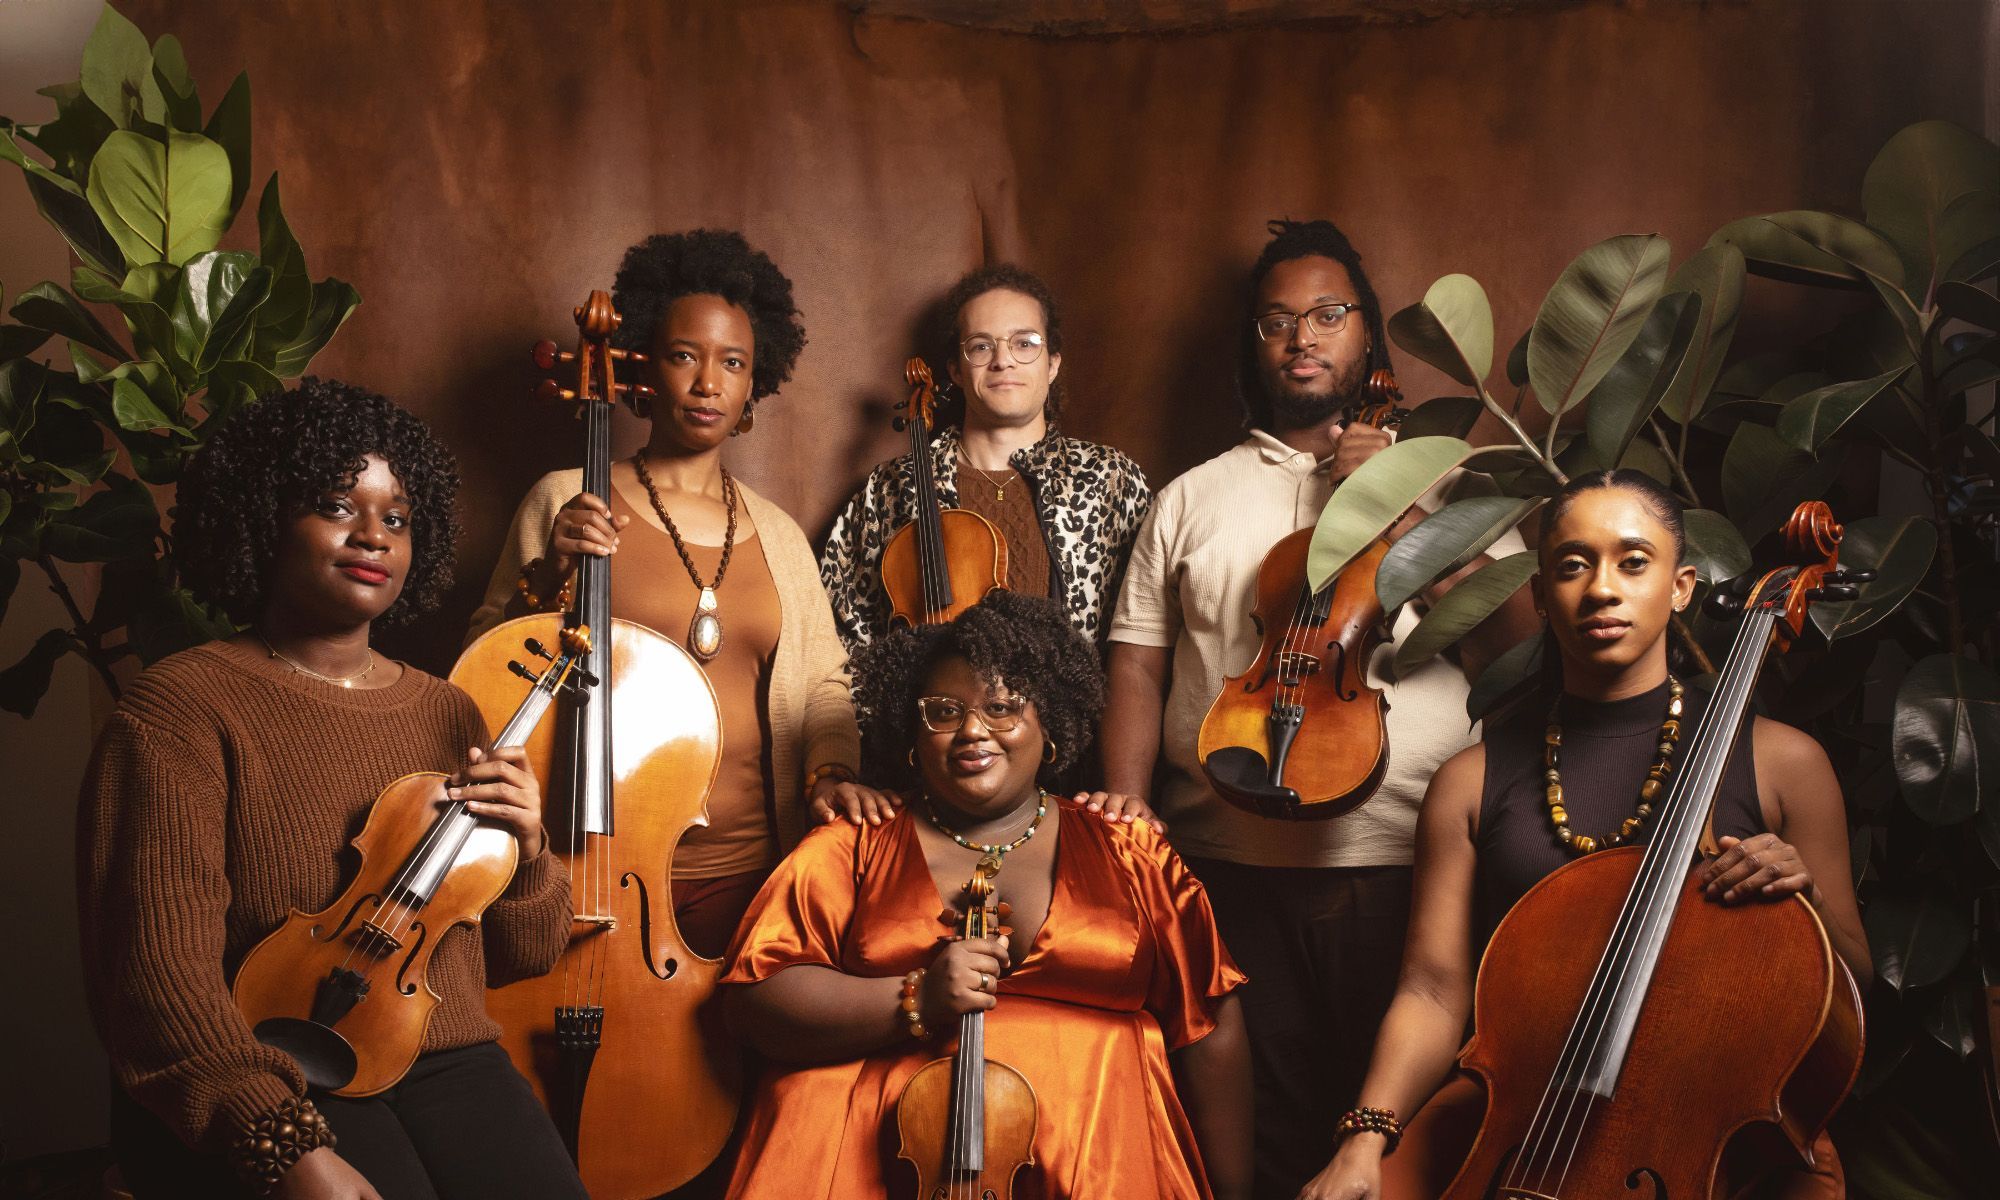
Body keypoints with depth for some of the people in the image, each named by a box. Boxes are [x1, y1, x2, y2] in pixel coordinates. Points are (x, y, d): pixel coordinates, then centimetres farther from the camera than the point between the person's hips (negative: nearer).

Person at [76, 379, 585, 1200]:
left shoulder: (448, 716, 14)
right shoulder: (179, 710, -3)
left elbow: (522, 958, 18)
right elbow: (161, 967, -14)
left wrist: (525, 853, -3)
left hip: (450, 1069, 5)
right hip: (269, 1091, -5)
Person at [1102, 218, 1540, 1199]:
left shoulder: (1446, 482, 11)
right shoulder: (1191, 499, 14)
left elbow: (1518, 651, -1)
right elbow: (1138, 676, 9)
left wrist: (1404, 517, -9)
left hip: (1411, 869, 0)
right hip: (1231, 875, 1)